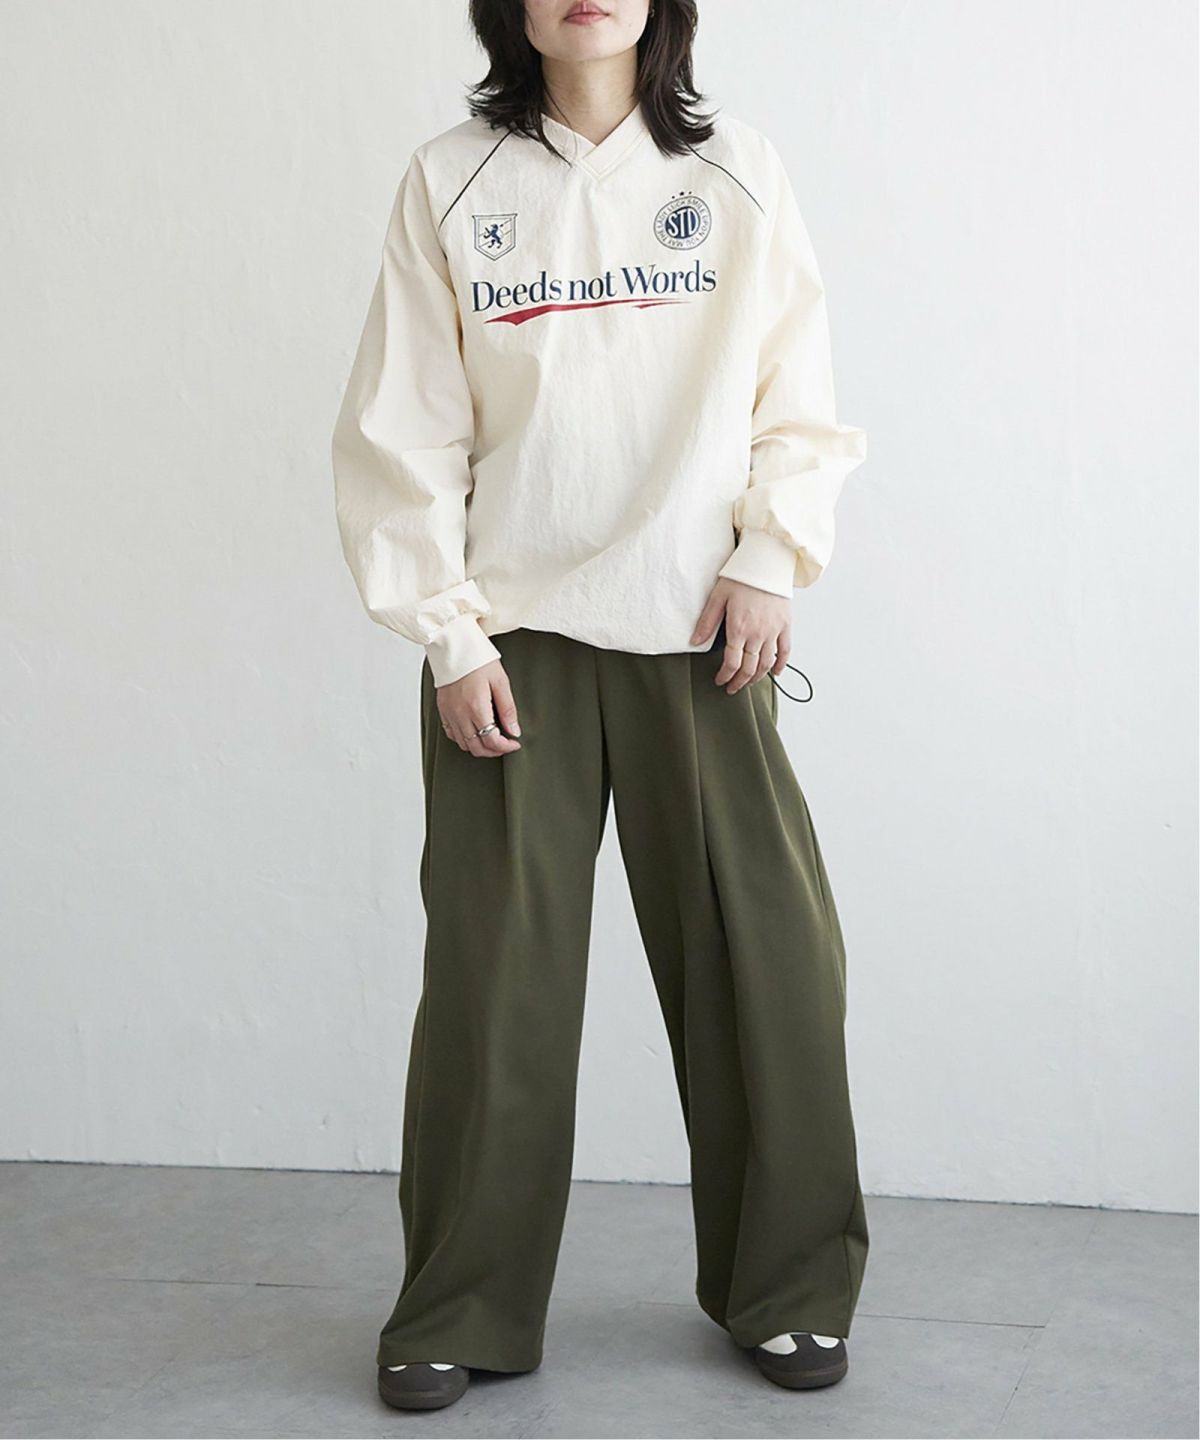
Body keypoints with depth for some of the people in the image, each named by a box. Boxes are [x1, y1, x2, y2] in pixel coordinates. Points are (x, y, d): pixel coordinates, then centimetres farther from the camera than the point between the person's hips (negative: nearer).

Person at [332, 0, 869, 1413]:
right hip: (512, 635, -1)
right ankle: (459, 1314, 15)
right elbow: (404, 431, 2)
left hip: (701, 632, 1)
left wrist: (769, 558, -6)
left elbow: (798, 397, 8)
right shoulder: (448, 184, 5)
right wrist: (446, 635, -4)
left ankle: (786, 1291, 19)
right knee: (494, 977, 0)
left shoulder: (739, 172, 8)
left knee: (768, 958, 1)